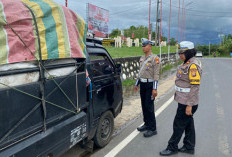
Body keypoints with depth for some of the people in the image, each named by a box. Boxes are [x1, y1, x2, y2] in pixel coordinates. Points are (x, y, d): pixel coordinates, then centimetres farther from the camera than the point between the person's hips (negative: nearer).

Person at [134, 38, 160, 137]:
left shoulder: (155, 58, -11)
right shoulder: (142, 58, 12)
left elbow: (156, 74, -15)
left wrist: (154, 89, -20)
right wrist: (137, 84, 19)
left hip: (150, 85, -7)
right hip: (142, 84, 7)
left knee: (149, 106, -7)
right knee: (144, 105, 13)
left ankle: (152, 129, 4)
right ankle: (146, 124, 27)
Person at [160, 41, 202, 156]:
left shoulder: (193, 65, -20)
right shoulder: (187, 63, 11)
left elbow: (195, 87, -23)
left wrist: (189, 105, -23)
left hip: (187, 103, -9)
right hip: (183, 100, 10)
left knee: (179, 125, 2)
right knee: (188, 123, 17)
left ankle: (172, 147, 17)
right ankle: (189, 147, 31)